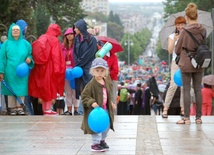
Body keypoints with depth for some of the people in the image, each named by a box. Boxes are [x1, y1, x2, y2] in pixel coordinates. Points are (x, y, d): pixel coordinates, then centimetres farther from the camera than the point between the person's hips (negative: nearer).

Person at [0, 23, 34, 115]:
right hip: (10, 72, -1)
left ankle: (19, 107, 6)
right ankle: (12, 108, 6)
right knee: (11, 89, 0)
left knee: (21, 89, 0)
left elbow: (30, 54, 17)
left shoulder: (25, 43, 8)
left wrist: (29, 58, -8)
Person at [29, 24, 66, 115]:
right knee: (50, 88, 0)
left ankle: (44, 109, 19)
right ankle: (48, 110, -3)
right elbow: (56, 56, -15)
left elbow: (36, 53, 9)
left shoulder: (41, 39, 10)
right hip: (50, 68, -6)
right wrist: (58, 69, -14)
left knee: (43, 88, 14)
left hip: (40, 67, 6)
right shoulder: (54, 40, -9)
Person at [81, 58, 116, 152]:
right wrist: (92, 102, -31)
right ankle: (95, 144, 10)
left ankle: (102, 140, 38)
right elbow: (84, 96, -20)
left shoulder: (107, 82, 3)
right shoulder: (91, 84, -20)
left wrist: (111, 103, 15)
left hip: (105, 110, 8)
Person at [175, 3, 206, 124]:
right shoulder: (203, 30, -2)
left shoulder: (185, 31, -14)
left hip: (186, 64, -4)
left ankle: (187, 118, 2)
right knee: (198, 89, 10)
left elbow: (177, 50, -6)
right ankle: (198, 117, 15)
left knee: (186, 90, 1)